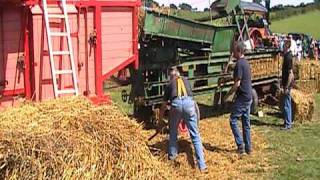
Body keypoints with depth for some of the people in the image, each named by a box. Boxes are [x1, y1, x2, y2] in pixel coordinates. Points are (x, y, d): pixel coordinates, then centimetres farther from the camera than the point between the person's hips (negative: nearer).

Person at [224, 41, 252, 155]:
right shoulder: (246, 62, 13)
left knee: (233, 120, -1)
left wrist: (228, 95, -10)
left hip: (242, 97, -9)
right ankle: (248, 148, 16)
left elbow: (237, 83, -19)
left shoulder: (239, 64, -16)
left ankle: (240, 146, -1)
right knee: (246, 122, 12)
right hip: (249, 97, 9)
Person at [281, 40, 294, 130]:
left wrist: (287, 87, -21)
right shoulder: (287, 55, 9)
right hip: (286, 83, 10)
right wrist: (283, 83, 22)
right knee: (287, 104, 16)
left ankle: (288, 124, 3)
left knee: (286, 105, -3)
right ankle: (289, 122, 26)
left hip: (287, 84, -10)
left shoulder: (288, 57, -20)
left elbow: (291, 74, -22)